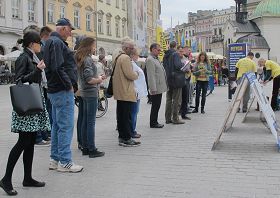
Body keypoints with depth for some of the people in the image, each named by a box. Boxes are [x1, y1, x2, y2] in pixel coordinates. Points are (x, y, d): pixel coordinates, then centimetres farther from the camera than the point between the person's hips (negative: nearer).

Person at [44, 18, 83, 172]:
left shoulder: (53, 42, 19)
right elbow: (58, 68, -23)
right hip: (63, 90, -11)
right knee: (66, 126, -6)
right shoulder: (57, 42, -13)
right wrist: (69, 85, -14)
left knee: (57, 125, 14)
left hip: (55, 90, 11)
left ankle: (55, 159, 22)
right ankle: (64, 162, 0)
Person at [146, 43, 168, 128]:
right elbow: (151, 76, -20)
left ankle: (155, 122, 21)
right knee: (155, 106, -2)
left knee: (157, 105, 14)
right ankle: (153, 123, 7)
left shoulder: (156, 59, 17)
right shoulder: (150, 60, -14)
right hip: (155, 88, -10)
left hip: (159, 87, 10)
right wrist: (153, 89, -23)